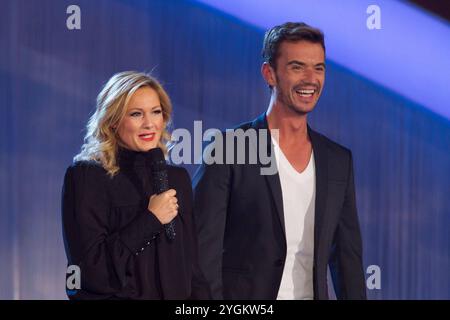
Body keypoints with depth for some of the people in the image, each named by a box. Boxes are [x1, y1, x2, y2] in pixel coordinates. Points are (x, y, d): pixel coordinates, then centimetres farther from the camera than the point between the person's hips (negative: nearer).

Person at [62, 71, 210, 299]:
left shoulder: (177, 178, 4)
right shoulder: (85, 176, -10)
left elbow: (191, 265, 6)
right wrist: (150, 219, -17)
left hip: (176, 294, 5)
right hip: (113, 296, -4)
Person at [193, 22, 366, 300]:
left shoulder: (339, 160, 7)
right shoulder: (227, 150, -8)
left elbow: (348, 255, 10)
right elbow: (204, 252, -10)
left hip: (314, 292, 5)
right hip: (244, 299, -4)